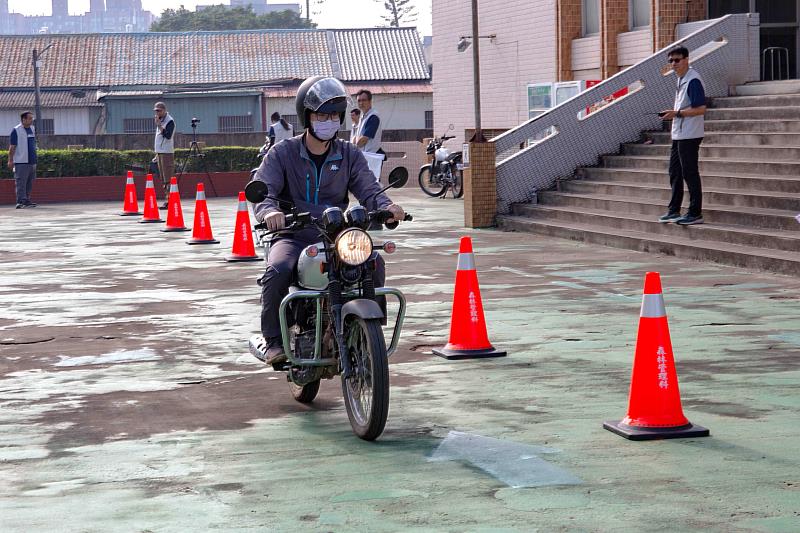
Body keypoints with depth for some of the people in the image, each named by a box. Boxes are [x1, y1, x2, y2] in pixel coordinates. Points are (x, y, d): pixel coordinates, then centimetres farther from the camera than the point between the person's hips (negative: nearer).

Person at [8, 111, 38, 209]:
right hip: (21, 162, -7)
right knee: (21, 182, -9)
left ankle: (27, 200, 18)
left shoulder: (32, 129, 14)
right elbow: (12, 147, -8)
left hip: (32, 161, 7)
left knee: (29, 183, 11)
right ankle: (21, 201, -12)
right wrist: (10, 160, -12)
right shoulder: (16, 130, -7)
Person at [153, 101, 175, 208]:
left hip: (167, 153, -9)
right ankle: (167, 199, 12)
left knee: (168, 179, -11)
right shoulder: (160, 121, 18)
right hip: (160, 152, 9)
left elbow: (168, 135, -21)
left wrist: (159, 125, -21)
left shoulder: (169, 121, -8)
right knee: (163, 179, 9)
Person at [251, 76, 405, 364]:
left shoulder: (349, 155, 11)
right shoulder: (282, 153, 3)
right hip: (292, 236, -2)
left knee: (374, 263, -23)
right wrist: (270, 211, -34)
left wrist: (386, 206, -25)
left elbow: (368, 190, 0)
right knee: (277, 271, -33)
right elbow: (262, 189, -9)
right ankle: (274, 340, -16)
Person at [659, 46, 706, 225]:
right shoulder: (681, 79, 14)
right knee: (675, 172, 14)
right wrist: (672, 113, 8)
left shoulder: (693, 80, -16)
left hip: (689, 135, -10)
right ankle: (673, 211, 22)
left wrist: (677, 113, -20)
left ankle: (695, 214, 1)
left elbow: (700, 109, -22)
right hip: (678, 135, 10)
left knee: (690, 173, -5)